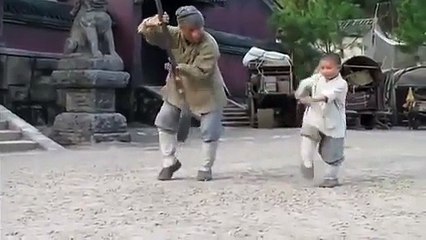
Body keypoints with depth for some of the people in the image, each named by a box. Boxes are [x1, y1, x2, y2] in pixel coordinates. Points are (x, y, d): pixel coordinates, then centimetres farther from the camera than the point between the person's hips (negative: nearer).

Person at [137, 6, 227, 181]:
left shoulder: (209, 45, -29)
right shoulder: (174, 35, -16)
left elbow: (202, 73, -33)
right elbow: (145, 31, -20)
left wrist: (180, 68, -41)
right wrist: (153, 23, -42)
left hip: (206, 92, -4)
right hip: (178, 89, 5)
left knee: (210, 132, -3)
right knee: (164, 122, 6)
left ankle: (206, 168, 19)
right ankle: (170, 162, 21)